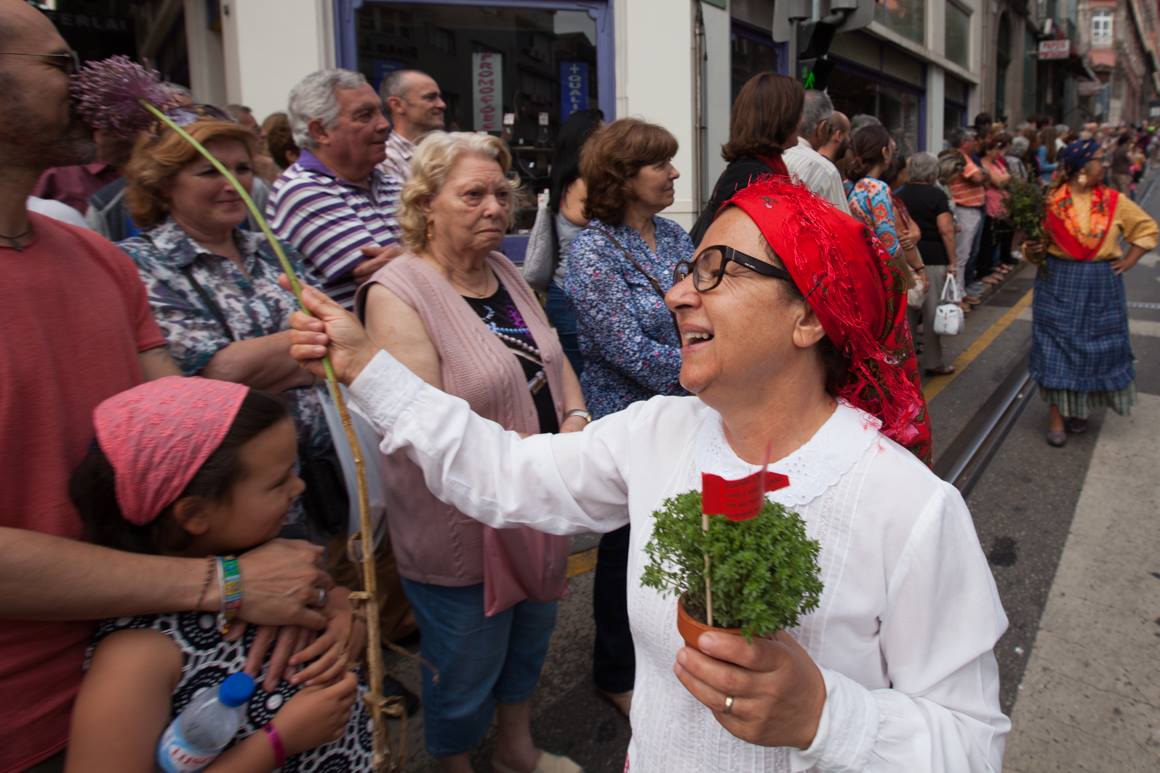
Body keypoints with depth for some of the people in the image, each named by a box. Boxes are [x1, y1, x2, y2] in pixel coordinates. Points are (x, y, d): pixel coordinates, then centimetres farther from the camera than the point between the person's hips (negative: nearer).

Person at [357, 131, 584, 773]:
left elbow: (555, 361, 11)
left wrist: (576, 422, -9)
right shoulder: (397, 294, -19)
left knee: (530, 639, 27)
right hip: (464, 531, -7)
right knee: (465, 670, 15)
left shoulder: (505, 272, 5)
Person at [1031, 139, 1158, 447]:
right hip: (1059, 282, -3)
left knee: (1095, 346, 10)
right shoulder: (1051, 201, -6)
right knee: (1057, 345, -1)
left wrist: (1129, 260, 2)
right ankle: (1057, 414, 7)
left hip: (1101, 285, 3)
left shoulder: (1114, 200, 0)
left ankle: (1079, 407, 28)